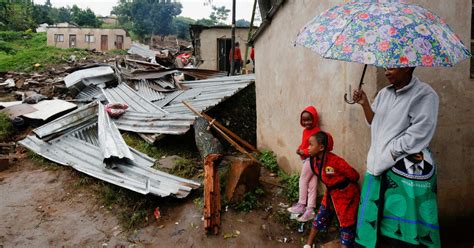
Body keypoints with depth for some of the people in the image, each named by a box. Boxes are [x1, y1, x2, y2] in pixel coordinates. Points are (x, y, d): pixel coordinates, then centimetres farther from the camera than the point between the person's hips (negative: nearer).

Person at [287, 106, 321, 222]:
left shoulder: (316, 131, -18)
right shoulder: (305, 130, 12)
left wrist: (304, 152, -21)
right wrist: (299, 149, 1)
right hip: (307, 159, 9)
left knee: (303, 180, 1)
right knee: (312, 184, 8)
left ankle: (301, 205, 13)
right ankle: (310, 209, 11)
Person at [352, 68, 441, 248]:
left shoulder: (424, 95, -10)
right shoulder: (384, 93, 11)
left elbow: (418, 134, -15)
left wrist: (392, 151, -10)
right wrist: (365, 104, 1)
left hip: (408, 168, -6)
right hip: (380, 164, 7)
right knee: (375, 216, 10)